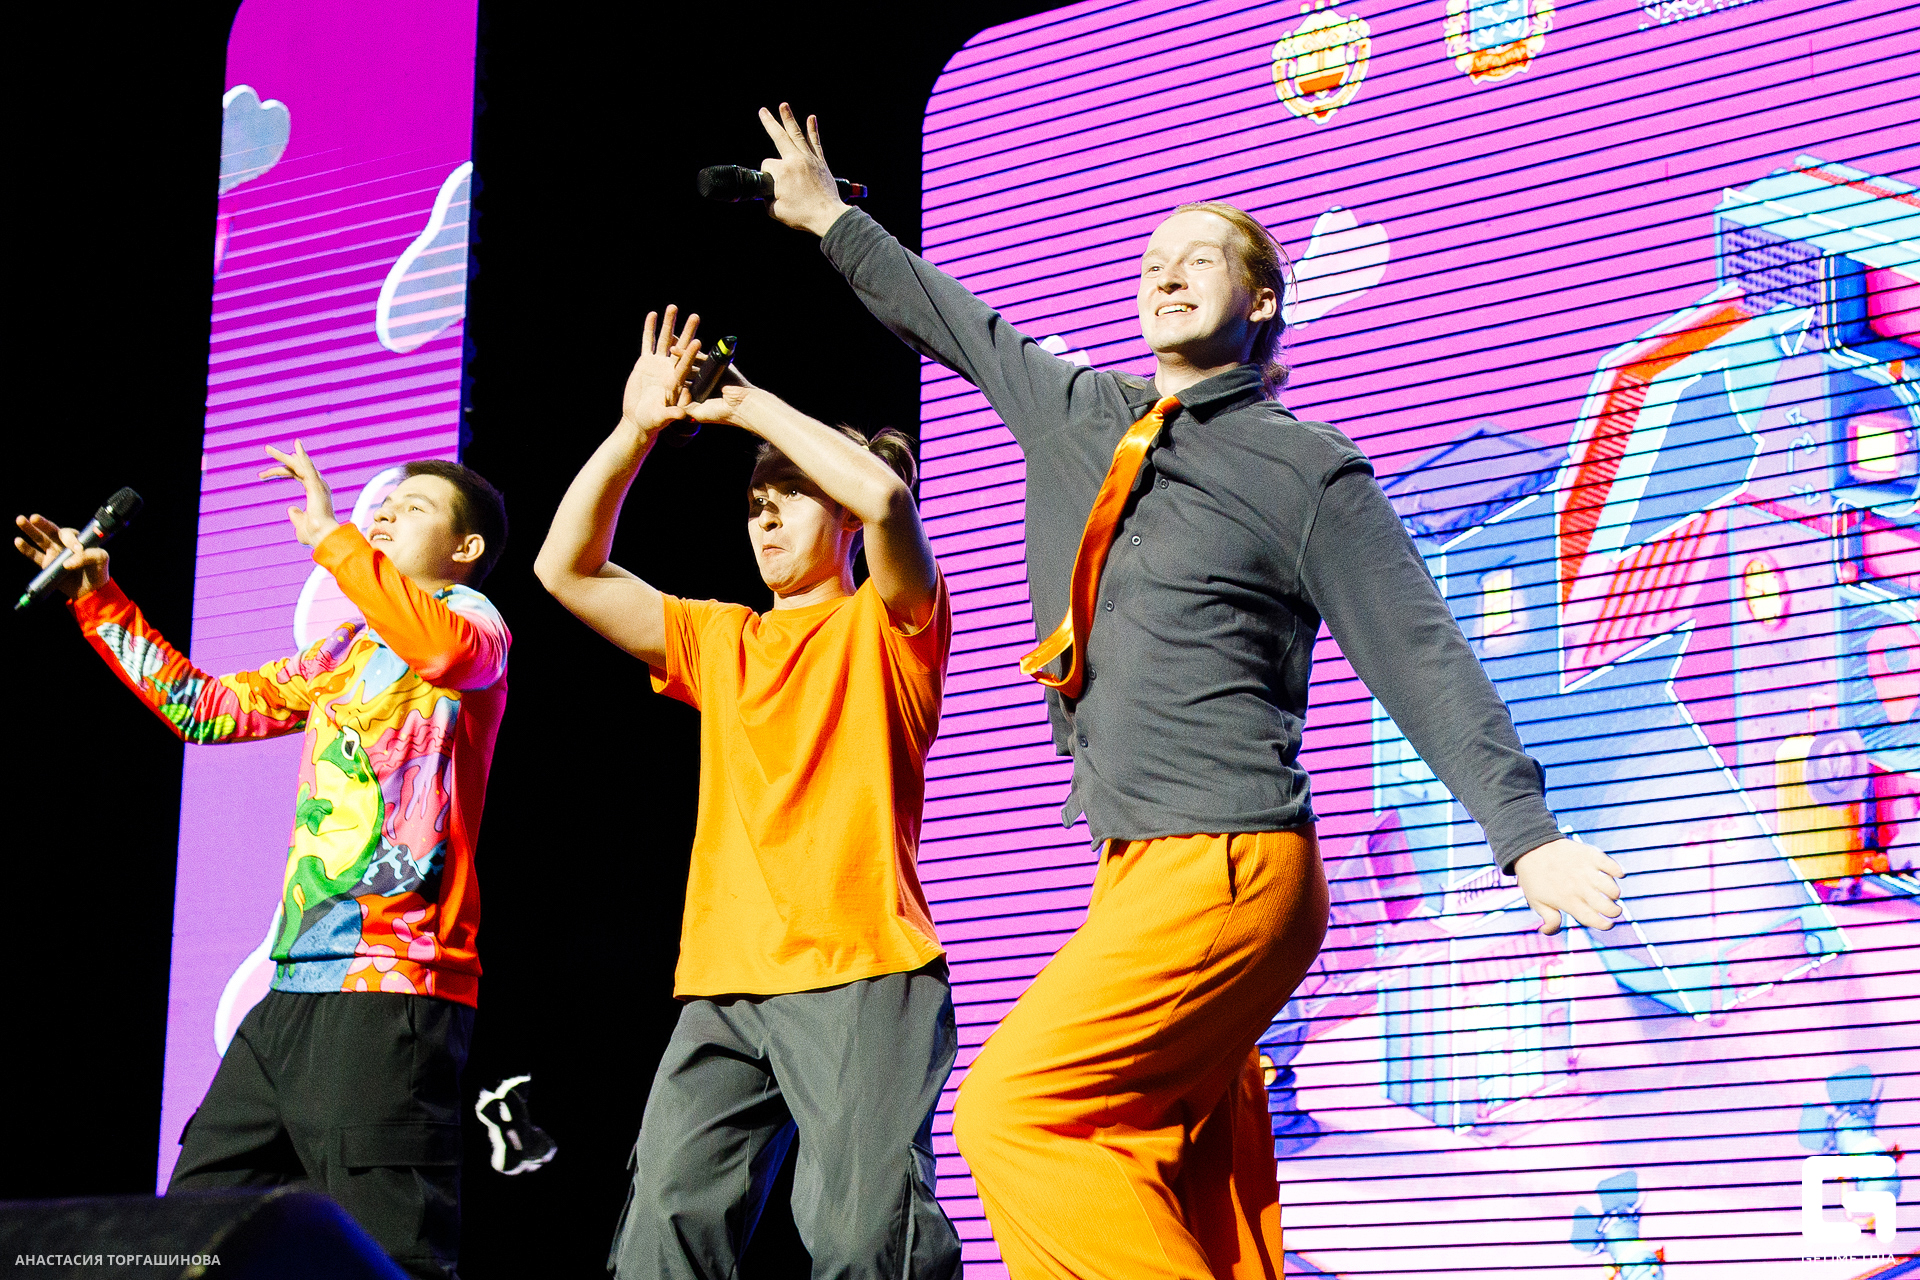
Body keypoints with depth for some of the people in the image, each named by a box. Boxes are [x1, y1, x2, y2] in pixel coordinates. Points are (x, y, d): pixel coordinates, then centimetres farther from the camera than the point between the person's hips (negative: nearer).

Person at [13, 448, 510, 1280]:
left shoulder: (475, 621, 2)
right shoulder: (346, 651, 25)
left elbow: (445, 650, -23)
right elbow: (208, 707, 30)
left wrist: (329, 538, -17)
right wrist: (99, 602, 27)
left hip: (391, 990, -9)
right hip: (297, 987, 9)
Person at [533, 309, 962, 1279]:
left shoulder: (886, 626, 9)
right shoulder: (721, 641, 24)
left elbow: (881, 492, -12)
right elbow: (566, 569, 18)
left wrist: (747, 404, -2)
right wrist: (636, 430, 8)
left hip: (862, 976, -5)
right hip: (724, 982, 5)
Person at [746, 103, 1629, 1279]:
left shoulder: (1305, 470, -4)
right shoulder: (1074, 414, 15)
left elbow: (1421, 659, -7)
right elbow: (951, 319, 31)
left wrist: (1527, 834, -13)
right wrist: (832, 219, 40)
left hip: (1230, 869, -7)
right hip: (1138, 865, 7)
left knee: (1016, 1108, -17)